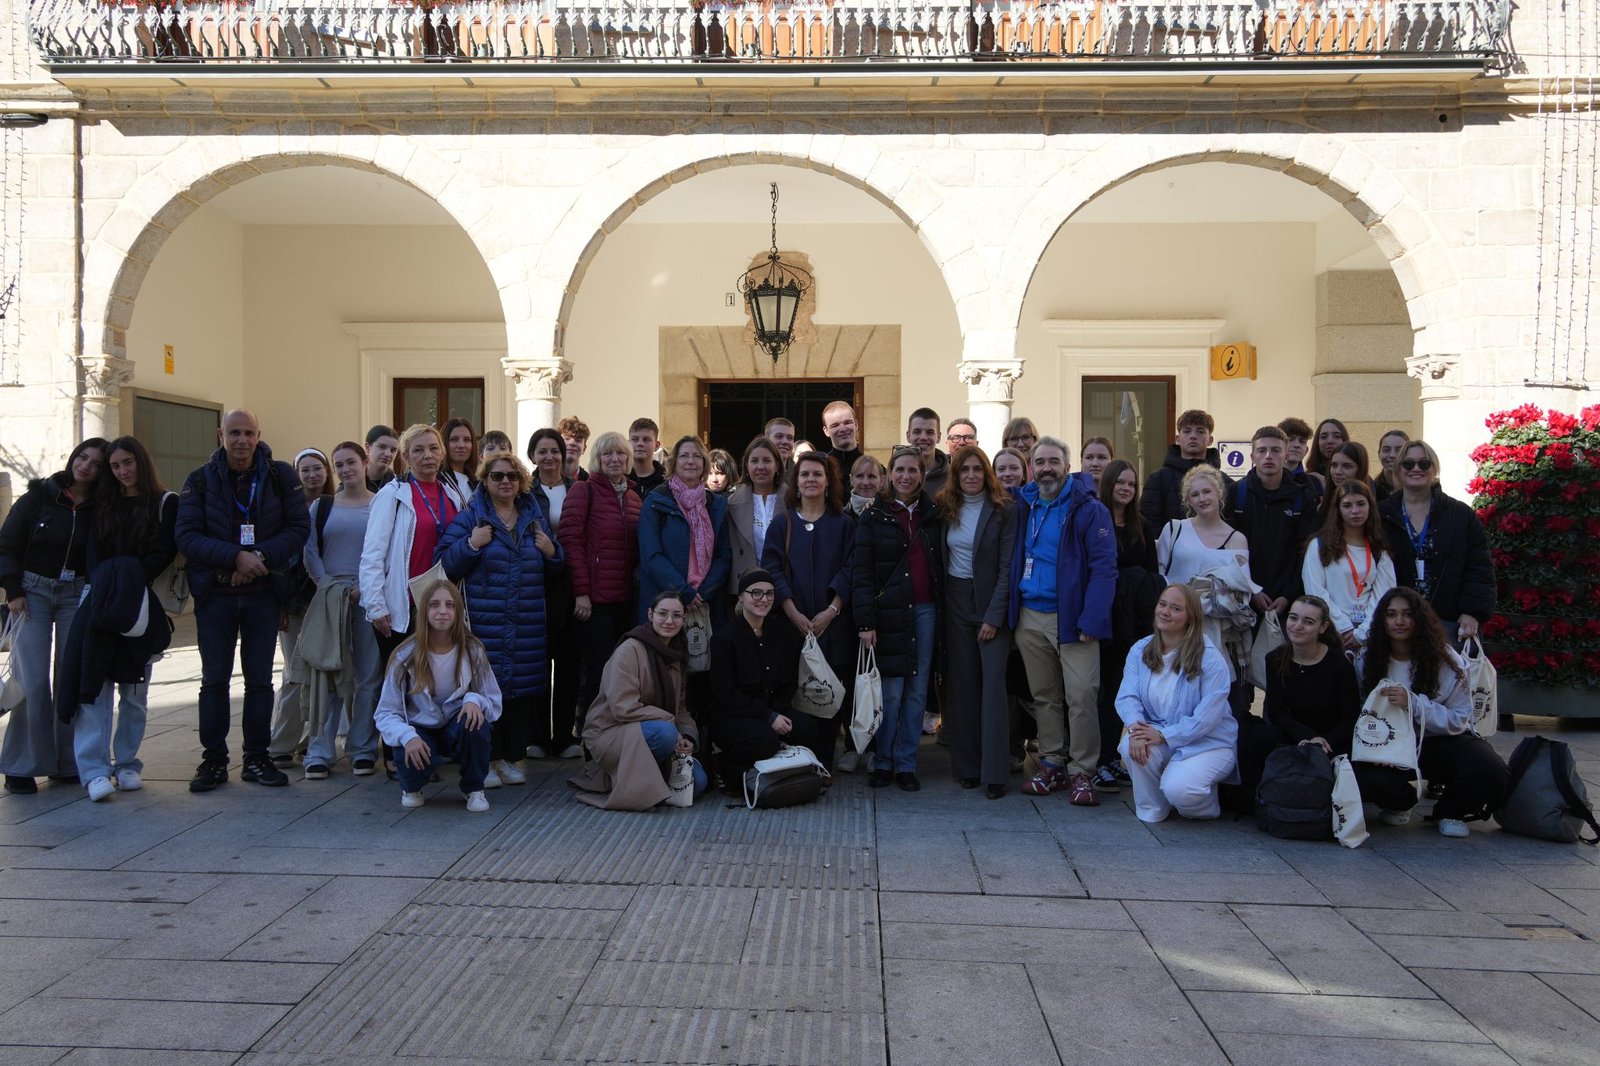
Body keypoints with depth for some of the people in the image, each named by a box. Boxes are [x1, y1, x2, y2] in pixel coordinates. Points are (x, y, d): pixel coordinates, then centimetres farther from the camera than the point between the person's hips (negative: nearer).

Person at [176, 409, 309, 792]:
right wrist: (236, 557, -20)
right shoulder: (200, 480, 0)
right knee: (214, 680, 5)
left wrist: (261, 557, -16)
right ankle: (214, 761, 15)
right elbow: (187, 537, -8)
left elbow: (299, 528, -3)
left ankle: (257, 759, 16)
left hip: (263, 593, 0)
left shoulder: (280, 476, 1)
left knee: (260, 680, 7)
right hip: (214, 595, 0)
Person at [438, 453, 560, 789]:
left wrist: (551, 552, 1)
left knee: (522, 686, 6)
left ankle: (512, 757, 17)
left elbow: (553, 569, 22)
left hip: (528, 623, 4)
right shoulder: (469, 518, 1)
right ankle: (485, 759, 7)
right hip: (484, 621, -4)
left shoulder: (535, 518, 14)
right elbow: (444, 563, -5)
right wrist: (471, 544, -18)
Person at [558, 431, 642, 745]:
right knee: (597, 669, -4)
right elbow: (570, 539, -9)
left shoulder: (633, 497, 16)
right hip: (594, 598, -6)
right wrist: (581, 591, -14)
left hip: (625, 598, 6)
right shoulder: (584, 490, -2)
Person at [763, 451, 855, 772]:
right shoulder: (782, 523, 8)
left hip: (834, 623, 0)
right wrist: (794, 614, -10)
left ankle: (823, 763, 7)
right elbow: (772, 569, 0)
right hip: (791, 624, 0)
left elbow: (850, 571, 1)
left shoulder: (844, 524, 8)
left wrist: (831, 611, -10)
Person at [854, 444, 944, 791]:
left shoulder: (932, 515, 12)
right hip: (890, 612, -3)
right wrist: (865, 621, -12)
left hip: (926, 611, 3)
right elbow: (861, 572, -4)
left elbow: (940, 565, 13)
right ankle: (883, 762, 11)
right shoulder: (873, 516, 2)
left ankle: (906, 764, 15)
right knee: (891, 691, -3)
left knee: (917, 690, 5)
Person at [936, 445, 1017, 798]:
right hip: (955, 602, 4)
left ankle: (994, 772, -3)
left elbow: (1007, 567, -8)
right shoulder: (945, 508, 6)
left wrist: (994, 617, -13)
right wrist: (939, 605, -1)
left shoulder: (1004, 510, -5)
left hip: (991, 602, -3)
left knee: (993, 683, -6)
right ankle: (966, 765, 11)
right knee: (961, 684, 4)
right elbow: (938, 559, 9)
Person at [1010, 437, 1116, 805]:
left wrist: (1091, 620, -18)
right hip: (1030, 618, 5)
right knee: (1044, 696, 12)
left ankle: (1081, 772, 4)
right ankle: (1052, 765, 22)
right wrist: (1010, 612, 7)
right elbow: (1012, 562, 19)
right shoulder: (1023, 506, 9)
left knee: (1082, 697, -7)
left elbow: (1104, 568, -11)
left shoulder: (1089, 510, -6)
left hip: (1072, 618, -5)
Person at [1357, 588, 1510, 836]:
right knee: (1365, 778, -33)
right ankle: (1399, 802, 10)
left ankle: (1450, 811, 8)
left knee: (1491, 774, -31)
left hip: (1441, 741, 0)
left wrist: (1413, 703, -26)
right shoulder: (1368, 660, -1)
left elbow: (1459, 720, -10)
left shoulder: (1446, 660, -8)